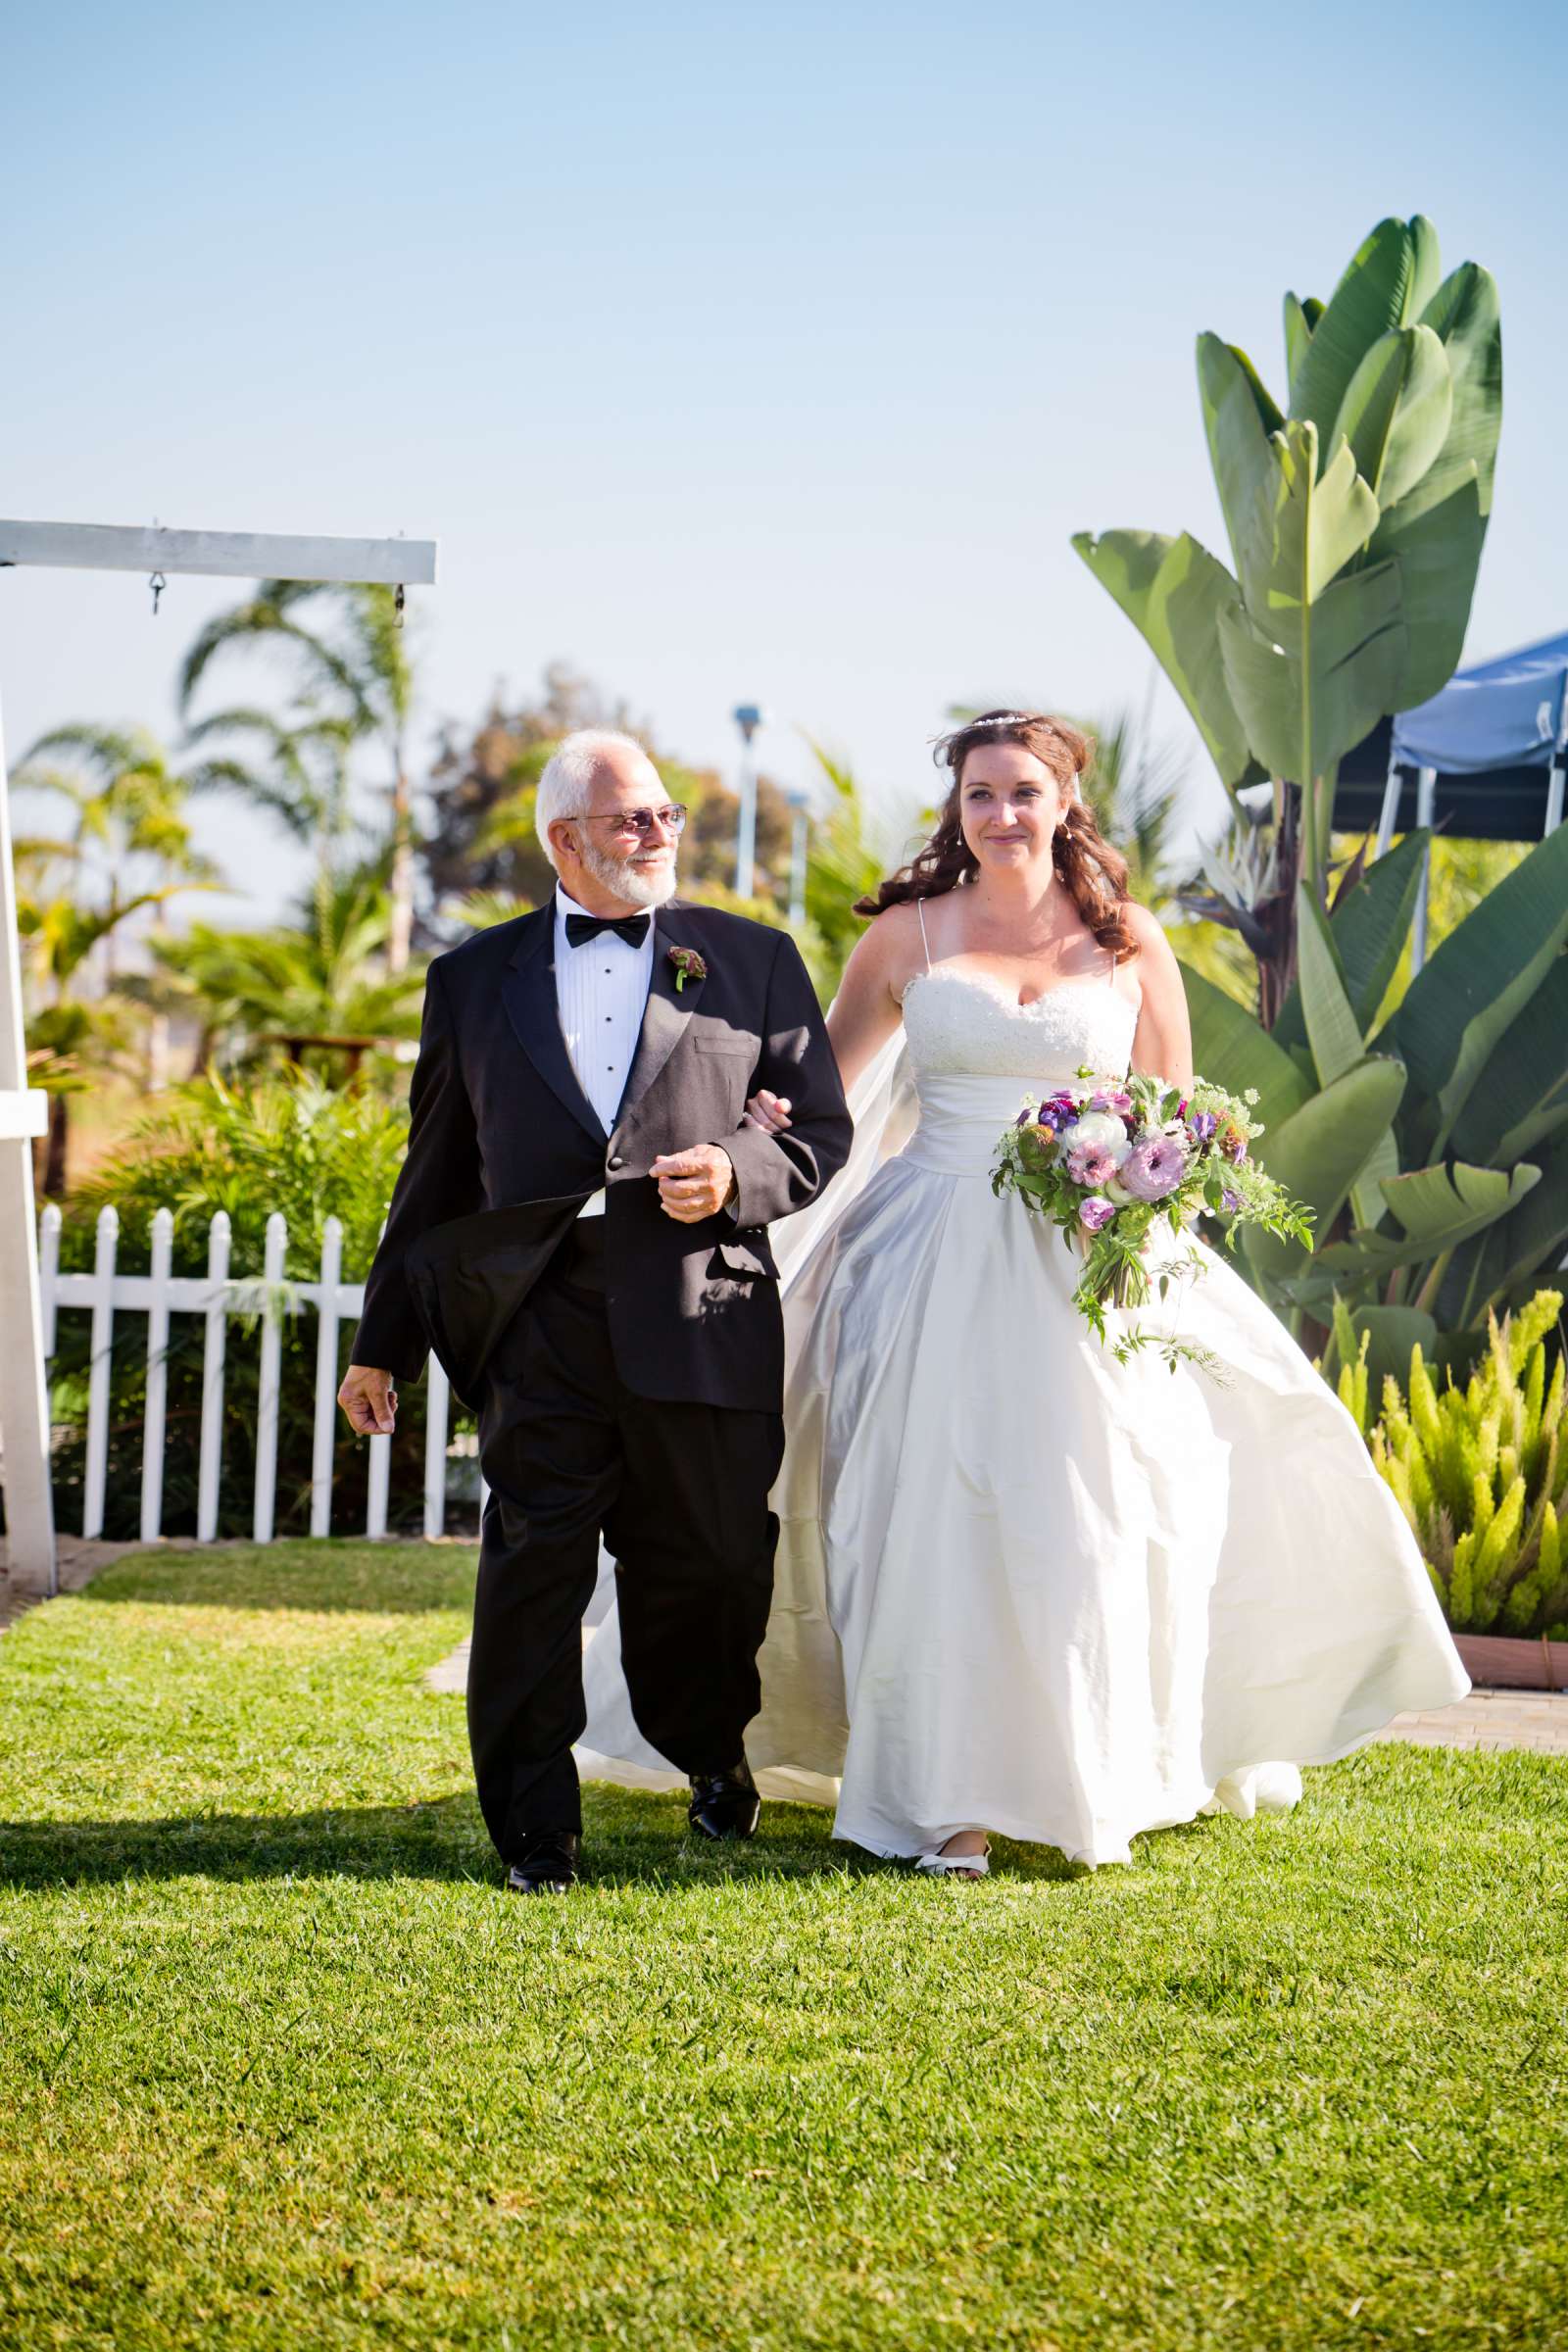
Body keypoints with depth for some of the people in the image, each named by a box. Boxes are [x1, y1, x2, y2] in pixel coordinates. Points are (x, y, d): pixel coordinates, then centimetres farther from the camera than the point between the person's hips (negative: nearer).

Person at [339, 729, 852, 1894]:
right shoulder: (476, 978, 12)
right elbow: (436, 1173, 16)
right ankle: (537, 1828, 8)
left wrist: (739, 1176, -11)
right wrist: (383, 1344, 16)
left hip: (705, 1323, 0)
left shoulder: (753, 960, 11)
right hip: (540, 1328, 0)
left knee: (712, 1570, 8)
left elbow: (824, 1129, 11)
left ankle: (715, 1757, 36)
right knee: (533, 1571, -4)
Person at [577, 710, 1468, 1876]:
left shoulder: (1129, 943, 7)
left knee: (1093, 1518, -1)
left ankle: (1101, 1785, 17)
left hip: (1087, 1269, 0)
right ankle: (950, 1802, 2)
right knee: (936, 1514, -5)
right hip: (938, 1269, 0)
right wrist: (772, 1120, -9)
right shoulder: (908, 934, 6)